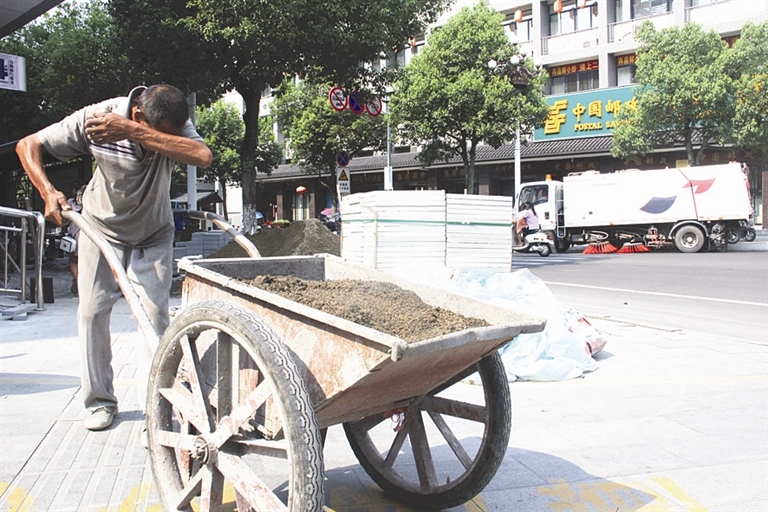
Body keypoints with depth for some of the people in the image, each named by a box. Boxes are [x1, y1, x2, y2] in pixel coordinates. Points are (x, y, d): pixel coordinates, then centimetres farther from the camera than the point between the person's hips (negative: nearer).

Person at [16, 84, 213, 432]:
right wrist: (48, 191, -30)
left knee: (155, 314, -10)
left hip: (153, 235, 0)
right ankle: (99, 400, 13)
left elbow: (203, 157, -46)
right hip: (101, 228, 1)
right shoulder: (95, 118, -24)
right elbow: (27, 145, -13)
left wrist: (134, 132, -50)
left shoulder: (173, 124, -24)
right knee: (92, 311, -1)